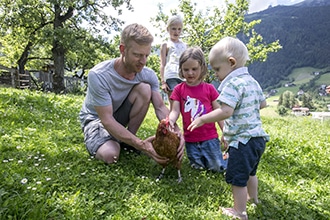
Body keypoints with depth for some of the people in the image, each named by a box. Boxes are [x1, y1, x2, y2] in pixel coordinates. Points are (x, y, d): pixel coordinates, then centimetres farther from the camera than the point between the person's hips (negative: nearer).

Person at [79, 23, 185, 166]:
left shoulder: (148, 75, -18)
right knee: (110, 155, -34)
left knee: (145, 88, -25)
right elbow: (107, 120, -33)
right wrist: (141, 145, -43)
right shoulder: (98, 75, -31)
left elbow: (160, 107, -18)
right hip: (96, 117, -4)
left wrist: (176, 131, -40)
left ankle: (127, 140, -8)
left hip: (121, 115, 4)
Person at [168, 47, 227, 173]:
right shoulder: (179, 89, -2)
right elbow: (175, 111, -8)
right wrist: (170, 121, -29)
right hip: (190, 139, 1)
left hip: (209, 138, -1)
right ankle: (199, 158, 40)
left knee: (218, 168, 3)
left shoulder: (209, 88, -3)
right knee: (198, 167, 9)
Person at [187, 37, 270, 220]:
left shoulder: (233, 83, -20)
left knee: (237, 178, 5)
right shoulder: (252, 81, 9)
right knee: (249, 172, 30)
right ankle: (252, 198, 50)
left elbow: (226, 112, -31)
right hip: (258, 137, 10)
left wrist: (202, 119, -22)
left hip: (242, 140, -10)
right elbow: (263, 104, 21)